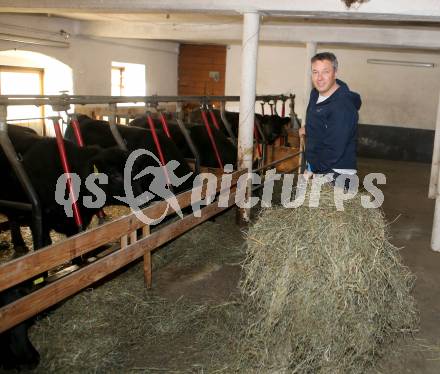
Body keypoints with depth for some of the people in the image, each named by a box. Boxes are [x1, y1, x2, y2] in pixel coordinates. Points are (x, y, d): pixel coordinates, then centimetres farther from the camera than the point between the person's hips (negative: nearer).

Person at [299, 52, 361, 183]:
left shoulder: (343, 108, -24)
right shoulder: (316, 93, 6)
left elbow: (334, 150, -25)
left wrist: (313, 169, -17)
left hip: (336, 173, -9)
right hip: (315, 167, 9)